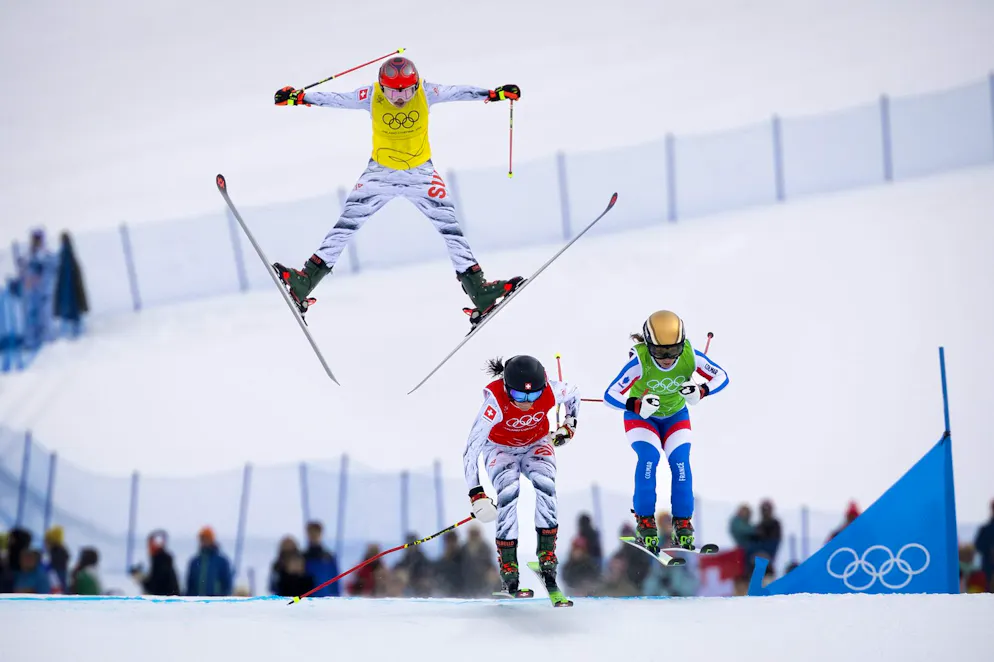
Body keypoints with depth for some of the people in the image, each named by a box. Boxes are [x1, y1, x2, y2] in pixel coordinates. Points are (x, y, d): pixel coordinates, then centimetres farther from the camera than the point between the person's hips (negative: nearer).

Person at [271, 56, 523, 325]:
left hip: (421, 172, 0)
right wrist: (299, 98, -23)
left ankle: (478, 289, -4)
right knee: (347, 223, -9)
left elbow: (457, 91, -15)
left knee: (449, 226, -9)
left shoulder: (426, 93, -14)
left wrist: (494, 93, -25)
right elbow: (335, 99, -15)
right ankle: (305, 281, -7)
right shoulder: (371, 96, -14)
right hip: (380, 172, 0)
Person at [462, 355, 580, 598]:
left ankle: (547, 556, -20)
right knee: (509, 494, -27)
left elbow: (574, 394, -1)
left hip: (537, 444, 2)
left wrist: (569, 424, -3)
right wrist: (476, 492, -38)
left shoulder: (550, 391, -29)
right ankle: (508, 567, -19)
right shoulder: (496, 401, -37)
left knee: (545, 486, -26)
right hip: (501, 448, -2)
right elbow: (472, 448, -35)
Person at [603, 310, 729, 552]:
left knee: (680, 461, -16)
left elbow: (722, 377, -17)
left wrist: (701, 392, -37)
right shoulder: (639, 361, -35)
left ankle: (683, 523, -4)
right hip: (640, 416, -2)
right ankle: (644, 522, -10)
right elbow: (610, 395, -34)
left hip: (675, 415, 2)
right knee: (649, 457, -24)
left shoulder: (690, 356, -28)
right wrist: (637, 405, -53)